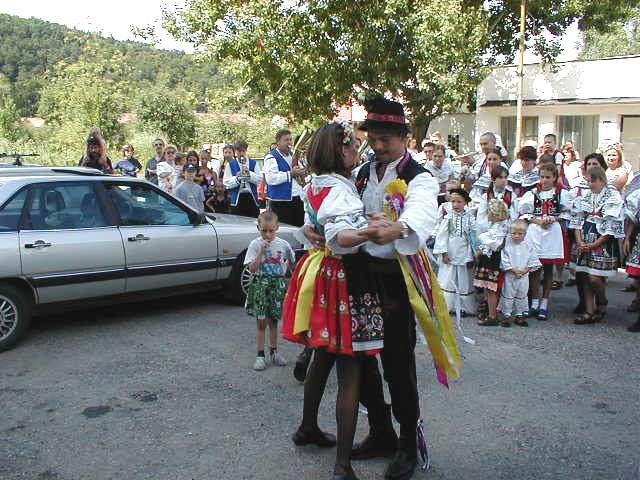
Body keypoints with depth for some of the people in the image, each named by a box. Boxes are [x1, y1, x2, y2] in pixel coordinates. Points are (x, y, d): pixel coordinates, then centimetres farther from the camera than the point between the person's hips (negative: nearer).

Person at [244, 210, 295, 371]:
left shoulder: (283, 244, -2)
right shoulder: (255, 244, -7)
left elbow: (291, 261, 15)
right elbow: (252, 268, -14)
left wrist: (283, 271, 4)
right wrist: (262, 251, -21)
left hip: (277, 285, 2)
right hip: (260, 285, -2)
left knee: (273, 321, 12)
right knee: (261, 322, 3)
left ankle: (274, 352, 24)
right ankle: (260, 355, 11)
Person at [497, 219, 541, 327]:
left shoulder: (529, 246, -3)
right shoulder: (507, 245, -9)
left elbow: (533, 261, 0)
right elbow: (505, 261, -11)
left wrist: (525, 270, -11)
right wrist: (514, 270, -16)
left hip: (524, 277, 2)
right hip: (510, 276, -2)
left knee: (522, 296, 12)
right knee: (508, 295, 5)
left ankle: (519, 316, 24)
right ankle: (506, 315, 15)